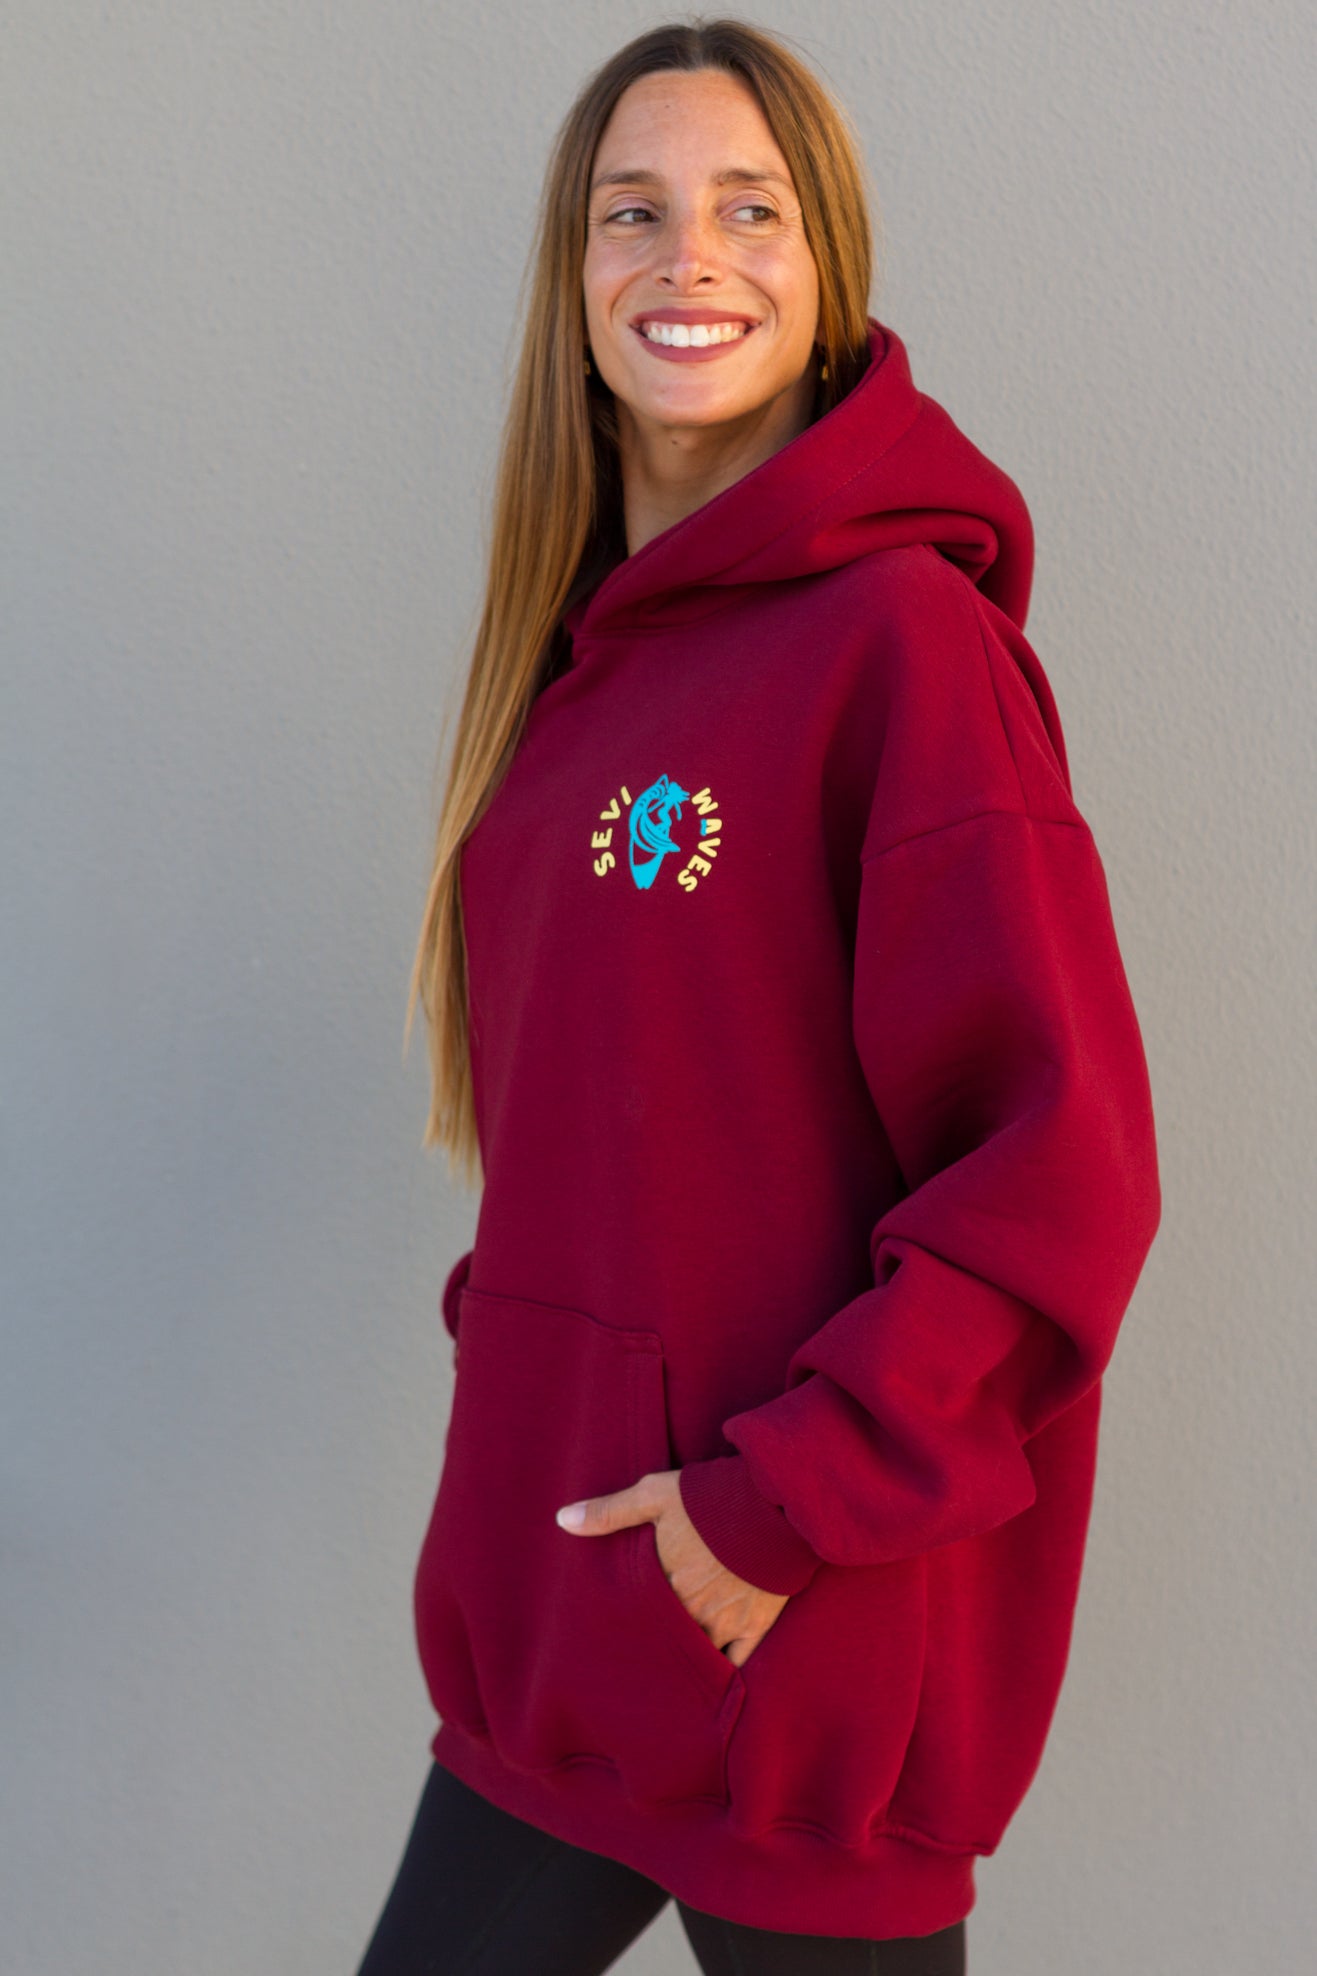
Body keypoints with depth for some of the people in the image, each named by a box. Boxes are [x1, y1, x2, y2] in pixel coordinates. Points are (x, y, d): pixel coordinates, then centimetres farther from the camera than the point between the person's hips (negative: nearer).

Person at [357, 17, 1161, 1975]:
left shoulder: (905, 631, -14)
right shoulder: (579, 651, 9)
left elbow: (1061, 1167, -18)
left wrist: (790, 1504, -18)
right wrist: (515, 1332, 9)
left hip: (804, 1646, -7)